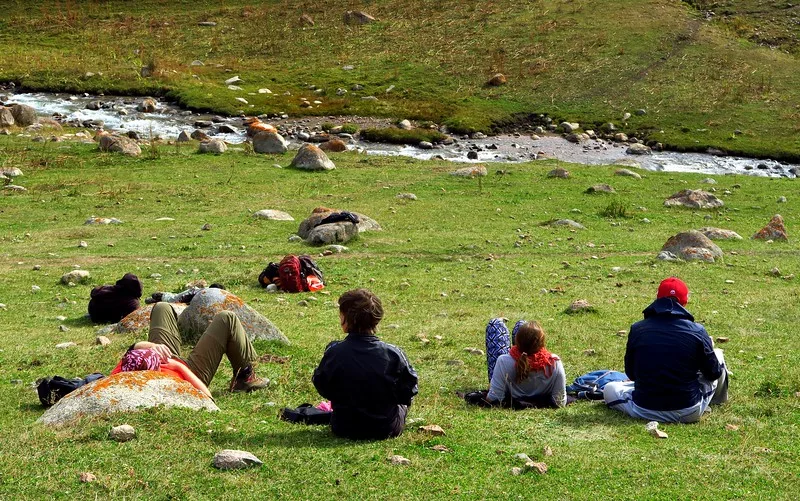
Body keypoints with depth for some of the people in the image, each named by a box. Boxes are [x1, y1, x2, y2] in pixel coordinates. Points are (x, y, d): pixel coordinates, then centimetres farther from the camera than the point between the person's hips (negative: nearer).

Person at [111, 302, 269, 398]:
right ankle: (245, 377, 20)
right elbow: (206, 395, -37)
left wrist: (152, 345, -37)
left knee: (162, 307, 21)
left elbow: (133, 348, -18)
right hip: (193, 372, -5)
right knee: (226, 319, -1)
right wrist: (180, 366, -34)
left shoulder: (124, 370, -37)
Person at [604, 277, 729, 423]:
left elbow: (631, 373, 5)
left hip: (645, 411, 3)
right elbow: (714, 373, 1)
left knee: (609, 388, 31)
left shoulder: (637, 329, -6)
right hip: (689, 413, -3)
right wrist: (708, 348, 21)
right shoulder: (697, 331, -11)